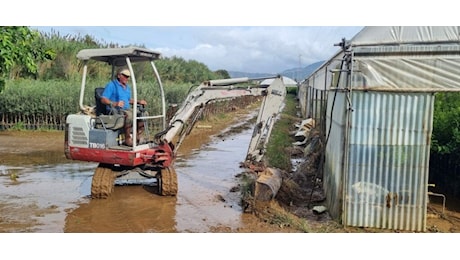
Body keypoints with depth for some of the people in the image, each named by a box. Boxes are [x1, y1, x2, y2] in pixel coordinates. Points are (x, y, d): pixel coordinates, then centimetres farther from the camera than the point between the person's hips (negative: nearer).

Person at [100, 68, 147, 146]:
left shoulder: (127, 87, 24)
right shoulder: (111, 85, -1)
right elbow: (103, 99, -9)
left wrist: (138, 102, 12)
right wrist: (114, 103, -26)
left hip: (127, 109, 8)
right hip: (115, 110, -8)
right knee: (129, 114, -37)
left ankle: (137, 136, -9)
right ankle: (127, 139, -30)